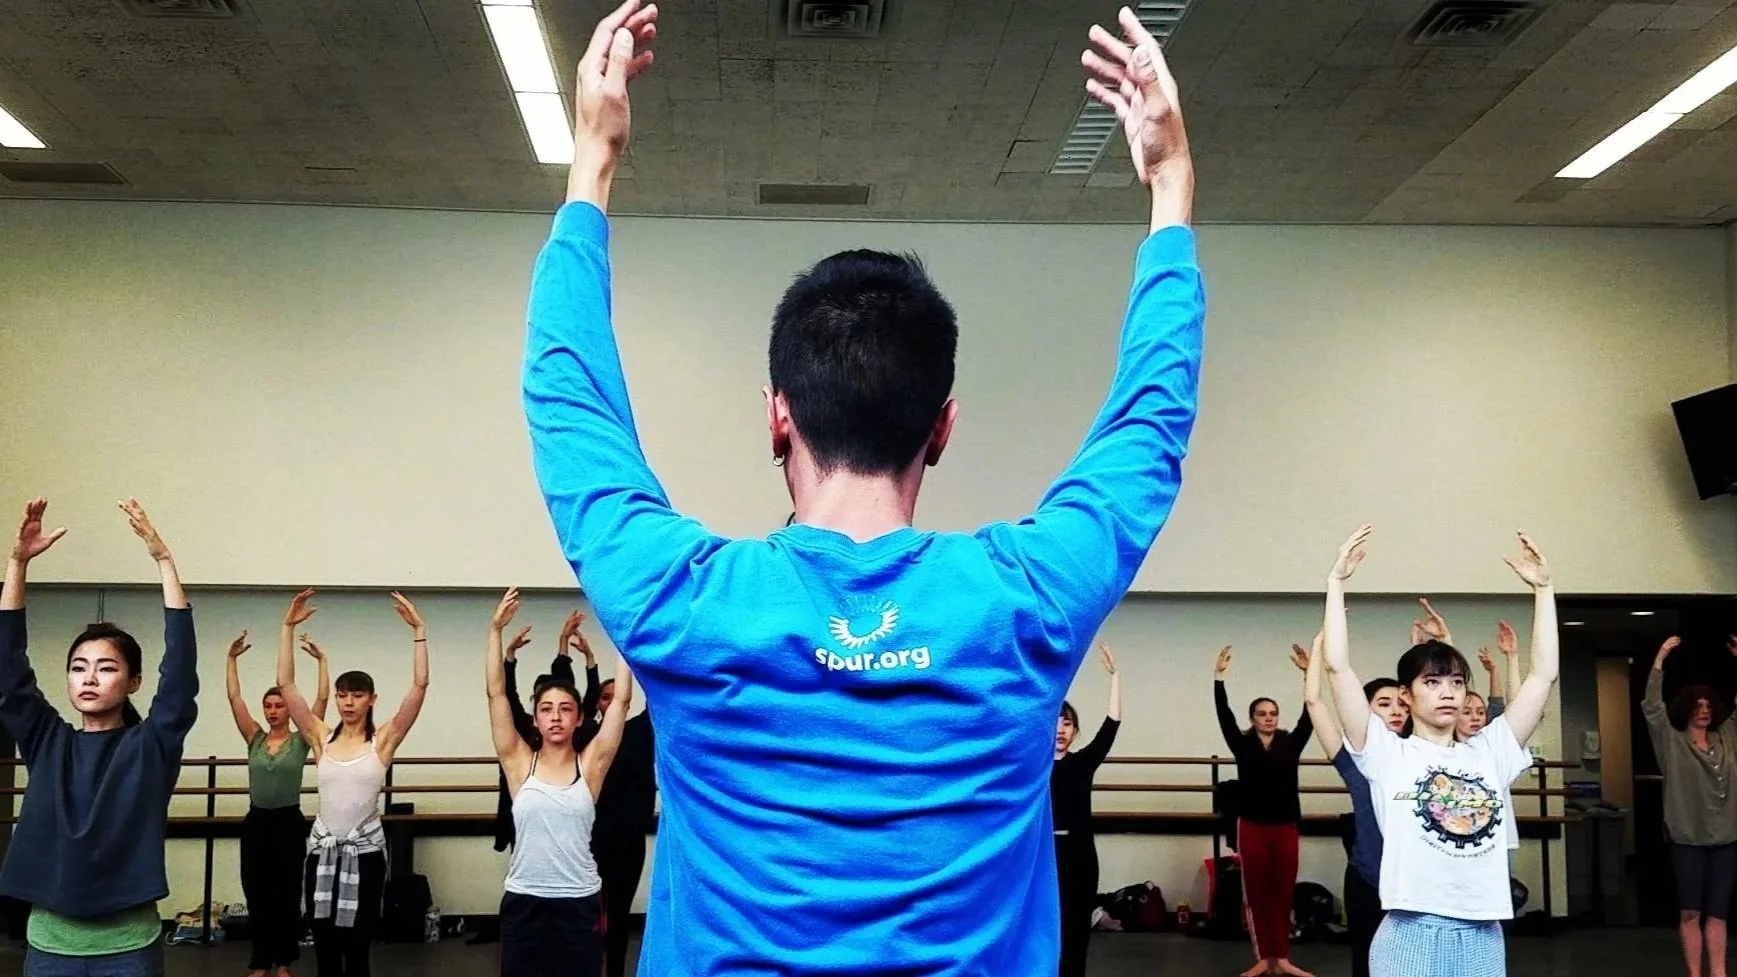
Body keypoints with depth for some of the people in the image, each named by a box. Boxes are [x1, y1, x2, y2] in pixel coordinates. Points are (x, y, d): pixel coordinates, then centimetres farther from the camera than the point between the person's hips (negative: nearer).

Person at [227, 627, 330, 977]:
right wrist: (232, 659, -7)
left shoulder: (301, 741, -2)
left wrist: (322, 661, -14)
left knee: (287, 895, 5)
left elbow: (322, 699, -11)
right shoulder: (255, 739, 5)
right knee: (257, 896, 7)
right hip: (256, 823, 2)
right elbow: (234, 698, -1)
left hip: (289, 823, -2)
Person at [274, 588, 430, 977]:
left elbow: (419, 685, -12)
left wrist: (418, 630, -17)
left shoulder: (383, 740, -2)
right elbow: (285, 683, -1)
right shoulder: (321, 738, 4)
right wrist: (289, 627, -8)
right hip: (323, 849, 3)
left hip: (364, 850, -2)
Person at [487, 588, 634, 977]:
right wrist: (495, 630, -10)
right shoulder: (520, 763, 1)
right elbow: (496, 693, -4)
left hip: (580, 903, 0)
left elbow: (622, 700, -5)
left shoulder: (591, 764, 0)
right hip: (524, 902, 0)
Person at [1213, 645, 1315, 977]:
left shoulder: (1290, 743, 4)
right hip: (1252, 827, -1)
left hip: (1285, 827, 1)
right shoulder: (1243, 745, 0)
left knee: (1283, 894, 5)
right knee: (1256, 894, 4)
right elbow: (1224, 716, -9)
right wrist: (1219, 678, -18)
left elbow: (1309, 716, -6)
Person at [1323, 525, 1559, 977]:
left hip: (1481, 937, 4)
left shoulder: (1488, 752, 11)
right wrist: (1337, 581, -7)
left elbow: (1544, 674, 9)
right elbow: (1339, 667, -7)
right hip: (1412, 935, -4)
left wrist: (1543, 588, 7)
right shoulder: (1387, 754, 1)